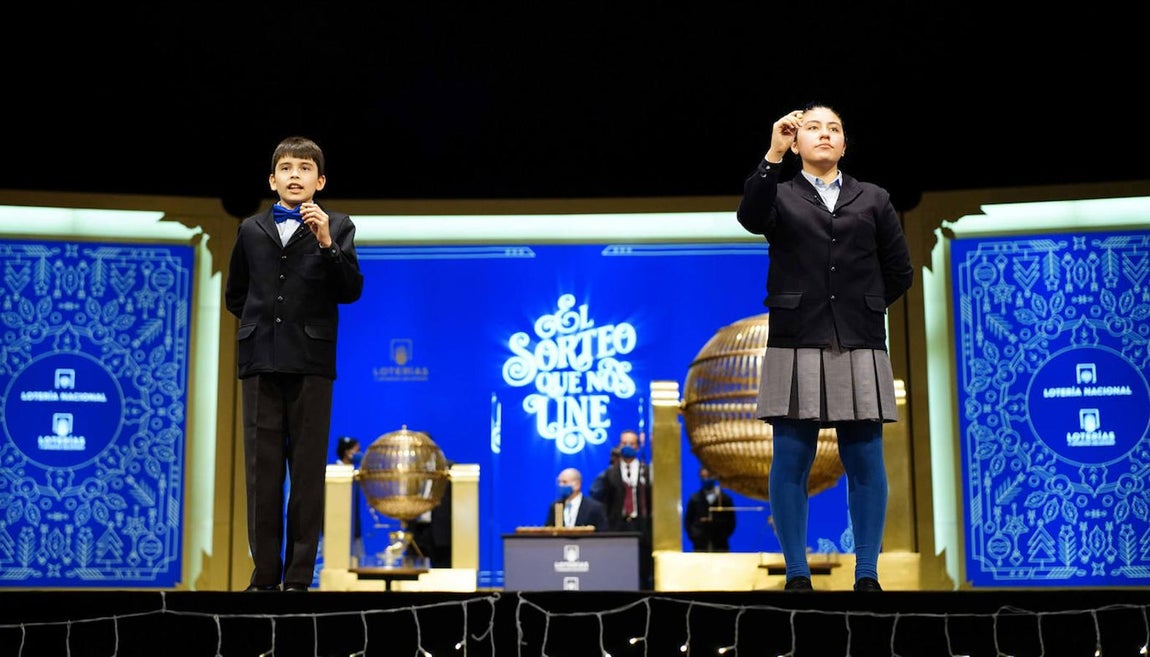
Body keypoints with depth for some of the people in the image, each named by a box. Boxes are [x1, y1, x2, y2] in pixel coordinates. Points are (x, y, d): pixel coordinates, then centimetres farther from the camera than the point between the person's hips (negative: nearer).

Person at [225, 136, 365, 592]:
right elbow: (234, 296, 21)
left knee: (308, 472, -1)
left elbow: (351, 291, -7)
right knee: (262, 471, 4)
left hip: (311, 362, -2)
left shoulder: (337, 227, 5)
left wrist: (327, 243, -17)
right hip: (260, 361, 2)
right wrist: (264, 320, 10)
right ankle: (265, 577, 9)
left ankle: (299, 578, 4)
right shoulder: (251, 230, 11)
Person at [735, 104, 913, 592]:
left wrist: (862, 309, 13)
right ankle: (797, 575, 5)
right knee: (791, 461, -2)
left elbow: (900, 273, 16)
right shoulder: (781, 196, 10)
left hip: (860, 349, 2)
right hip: (796, 346, -1)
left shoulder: (873, 199, 15)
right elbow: (750, 217, -14)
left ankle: (867, 575, 6)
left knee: (865, 461, 0)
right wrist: (773, 156, -21)